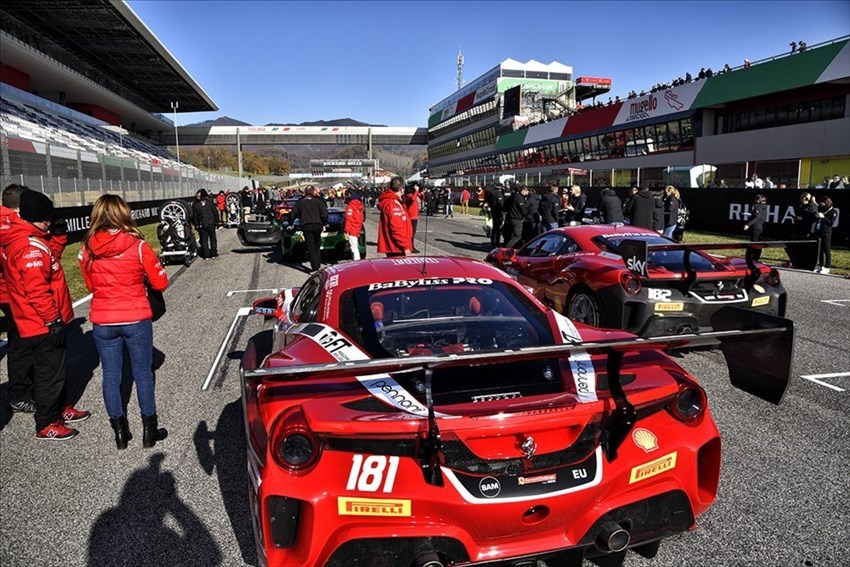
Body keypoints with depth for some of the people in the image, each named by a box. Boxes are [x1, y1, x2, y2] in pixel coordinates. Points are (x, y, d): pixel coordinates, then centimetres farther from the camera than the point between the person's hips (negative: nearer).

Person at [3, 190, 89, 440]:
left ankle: (61, 408, 39)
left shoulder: (19, 240, 8)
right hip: (44, 325, -10)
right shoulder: (31, 247, -24)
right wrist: (53, 320, -23)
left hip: (35, 323, 10)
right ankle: (46, 425, 18)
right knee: (49, 372, 3)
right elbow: (37, 291, -27)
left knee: (53, 367, 23)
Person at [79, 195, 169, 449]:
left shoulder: (87, 249, -4)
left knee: (111, 376, 13)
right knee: (143, 374, 11)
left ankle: (120, 433, 23)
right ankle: (149, 431, 21)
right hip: (136, 320, -2)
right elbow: (160, 283, -6)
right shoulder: (138, 245, -13)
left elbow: (91, 285, 9)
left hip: (102, 323, 2)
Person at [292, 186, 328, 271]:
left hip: (306, 226, -1)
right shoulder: (318, 201, 1)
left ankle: (315, 266, -6)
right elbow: (324, 213, -5)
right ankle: (318, 264, 18)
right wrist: (324, 224, 5)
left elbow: (294, 214, 9)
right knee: (317, 245, 17)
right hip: (317, 225, 1)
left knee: (310, 247, 2)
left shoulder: (300, 202, 6)